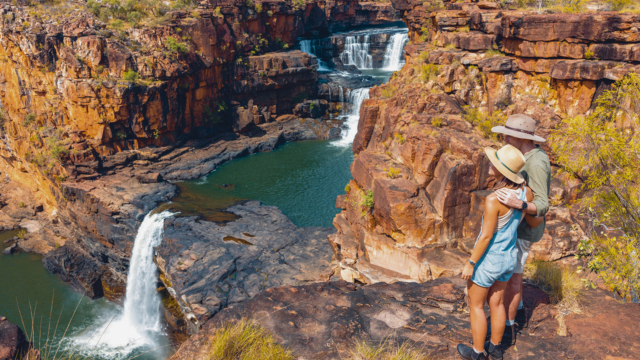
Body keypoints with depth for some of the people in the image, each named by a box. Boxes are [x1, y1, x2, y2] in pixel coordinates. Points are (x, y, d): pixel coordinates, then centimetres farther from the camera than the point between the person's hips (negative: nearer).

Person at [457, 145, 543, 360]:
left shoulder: (493, 200, -32)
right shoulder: (526, 192, -12)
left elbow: (486, 237, -26)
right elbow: (534, 222, 3)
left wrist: (470, 264, -15)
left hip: (487, 260, -7)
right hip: (508, 257, 7)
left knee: (475, 305, 15)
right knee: (496, 302, 24)